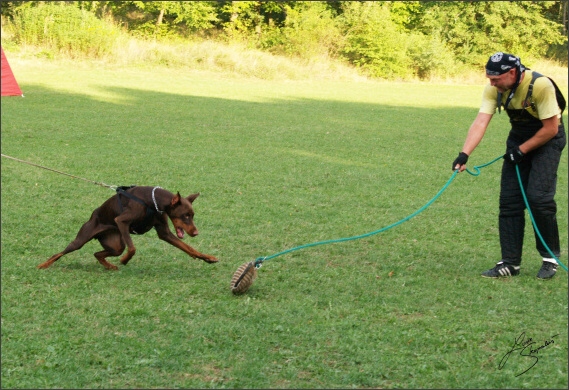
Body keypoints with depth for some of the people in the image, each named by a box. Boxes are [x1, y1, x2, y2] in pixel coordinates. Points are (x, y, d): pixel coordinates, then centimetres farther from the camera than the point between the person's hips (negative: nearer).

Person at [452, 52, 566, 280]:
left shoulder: (540, 85, -31)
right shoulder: (494, 89, -15)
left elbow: (551, 128, -23)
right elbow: (481, 121, -24)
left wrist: (521, 150, -18)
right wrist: (464, 154, -37)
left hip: (547, 139, -5)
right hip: (519, 136, 5)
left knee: (538, 197, -16)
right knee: (509, 200, -1)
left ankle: (550, 259, 1)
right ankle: (510, 262, 6)